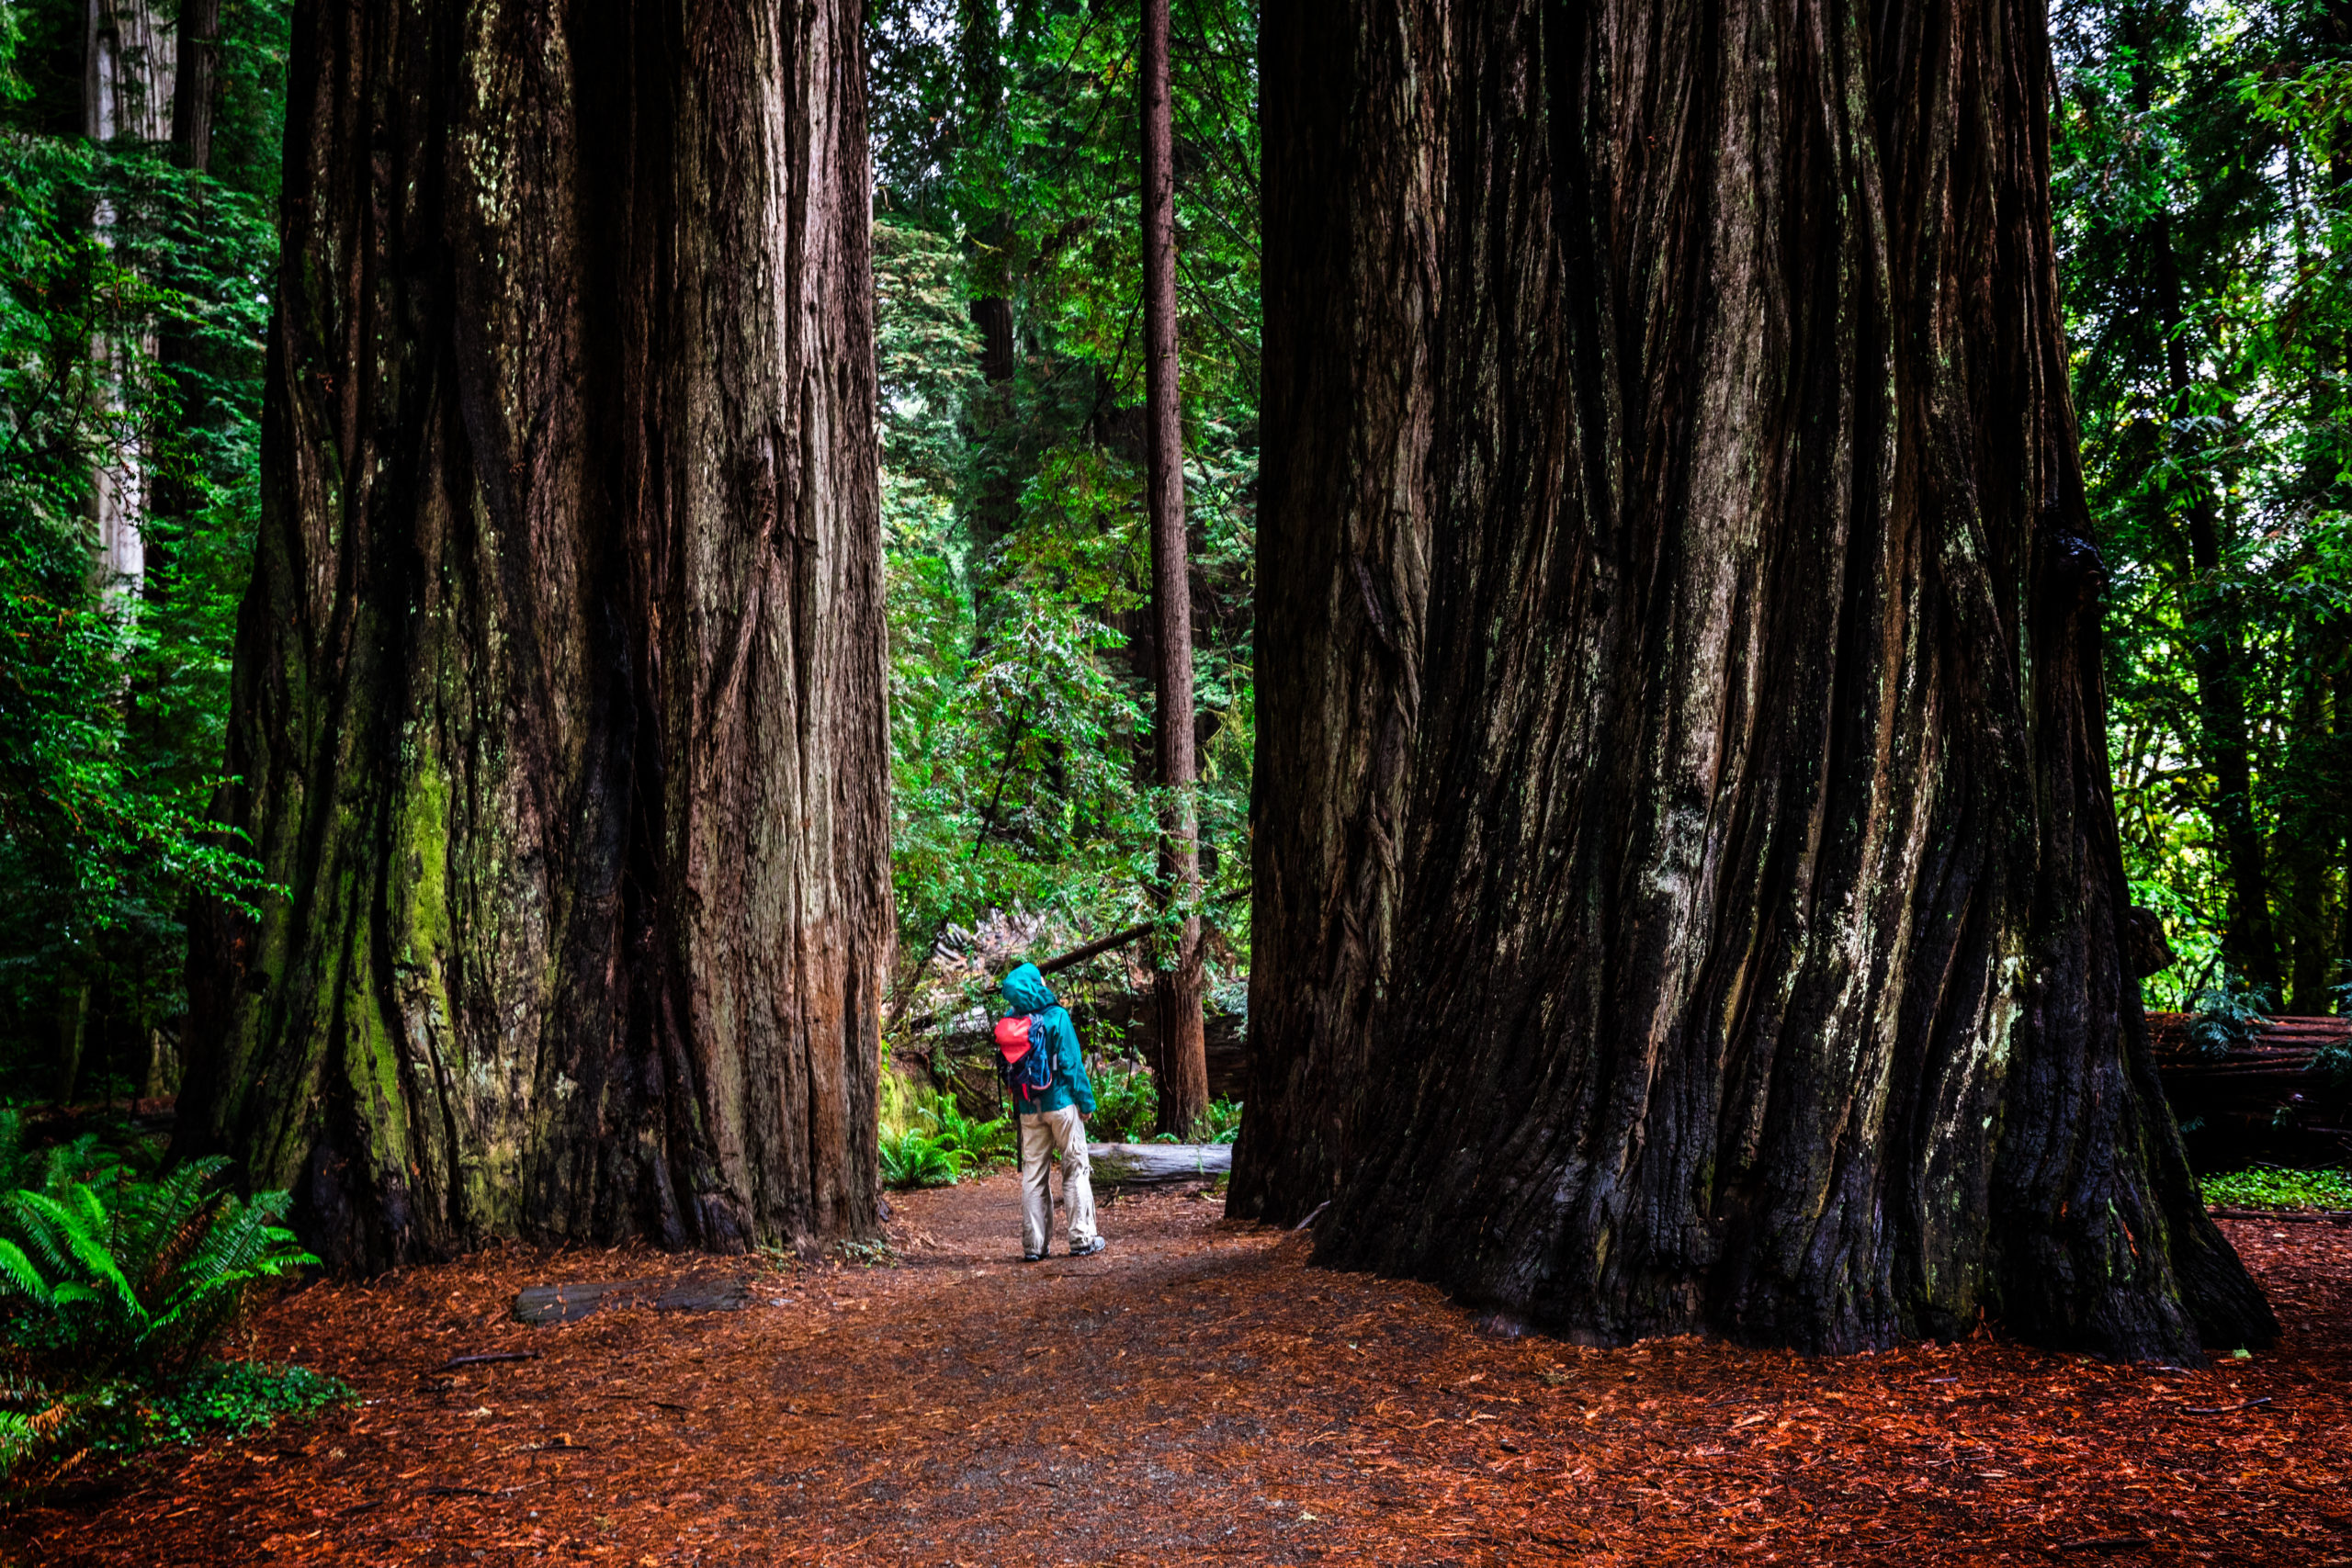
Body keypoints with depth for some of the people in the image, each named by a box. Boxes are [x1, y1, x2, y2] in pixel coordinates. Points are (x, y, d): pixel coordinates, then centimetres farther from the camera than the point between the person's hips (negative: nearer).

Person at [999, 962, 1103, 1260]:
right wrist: (1086, 1100, -4)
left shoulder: (1010, 1023, 0)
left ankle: (1033, 1245, 9)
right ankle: (1082, 1239, 7)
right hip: (1061, 1102, -4)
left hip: (1029, 1109, 4)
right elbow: (1071, 1062, -12)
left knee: (1032, 1174, 9)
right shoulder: (1056, 1017, -13)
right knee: (1075, 1169, 6)